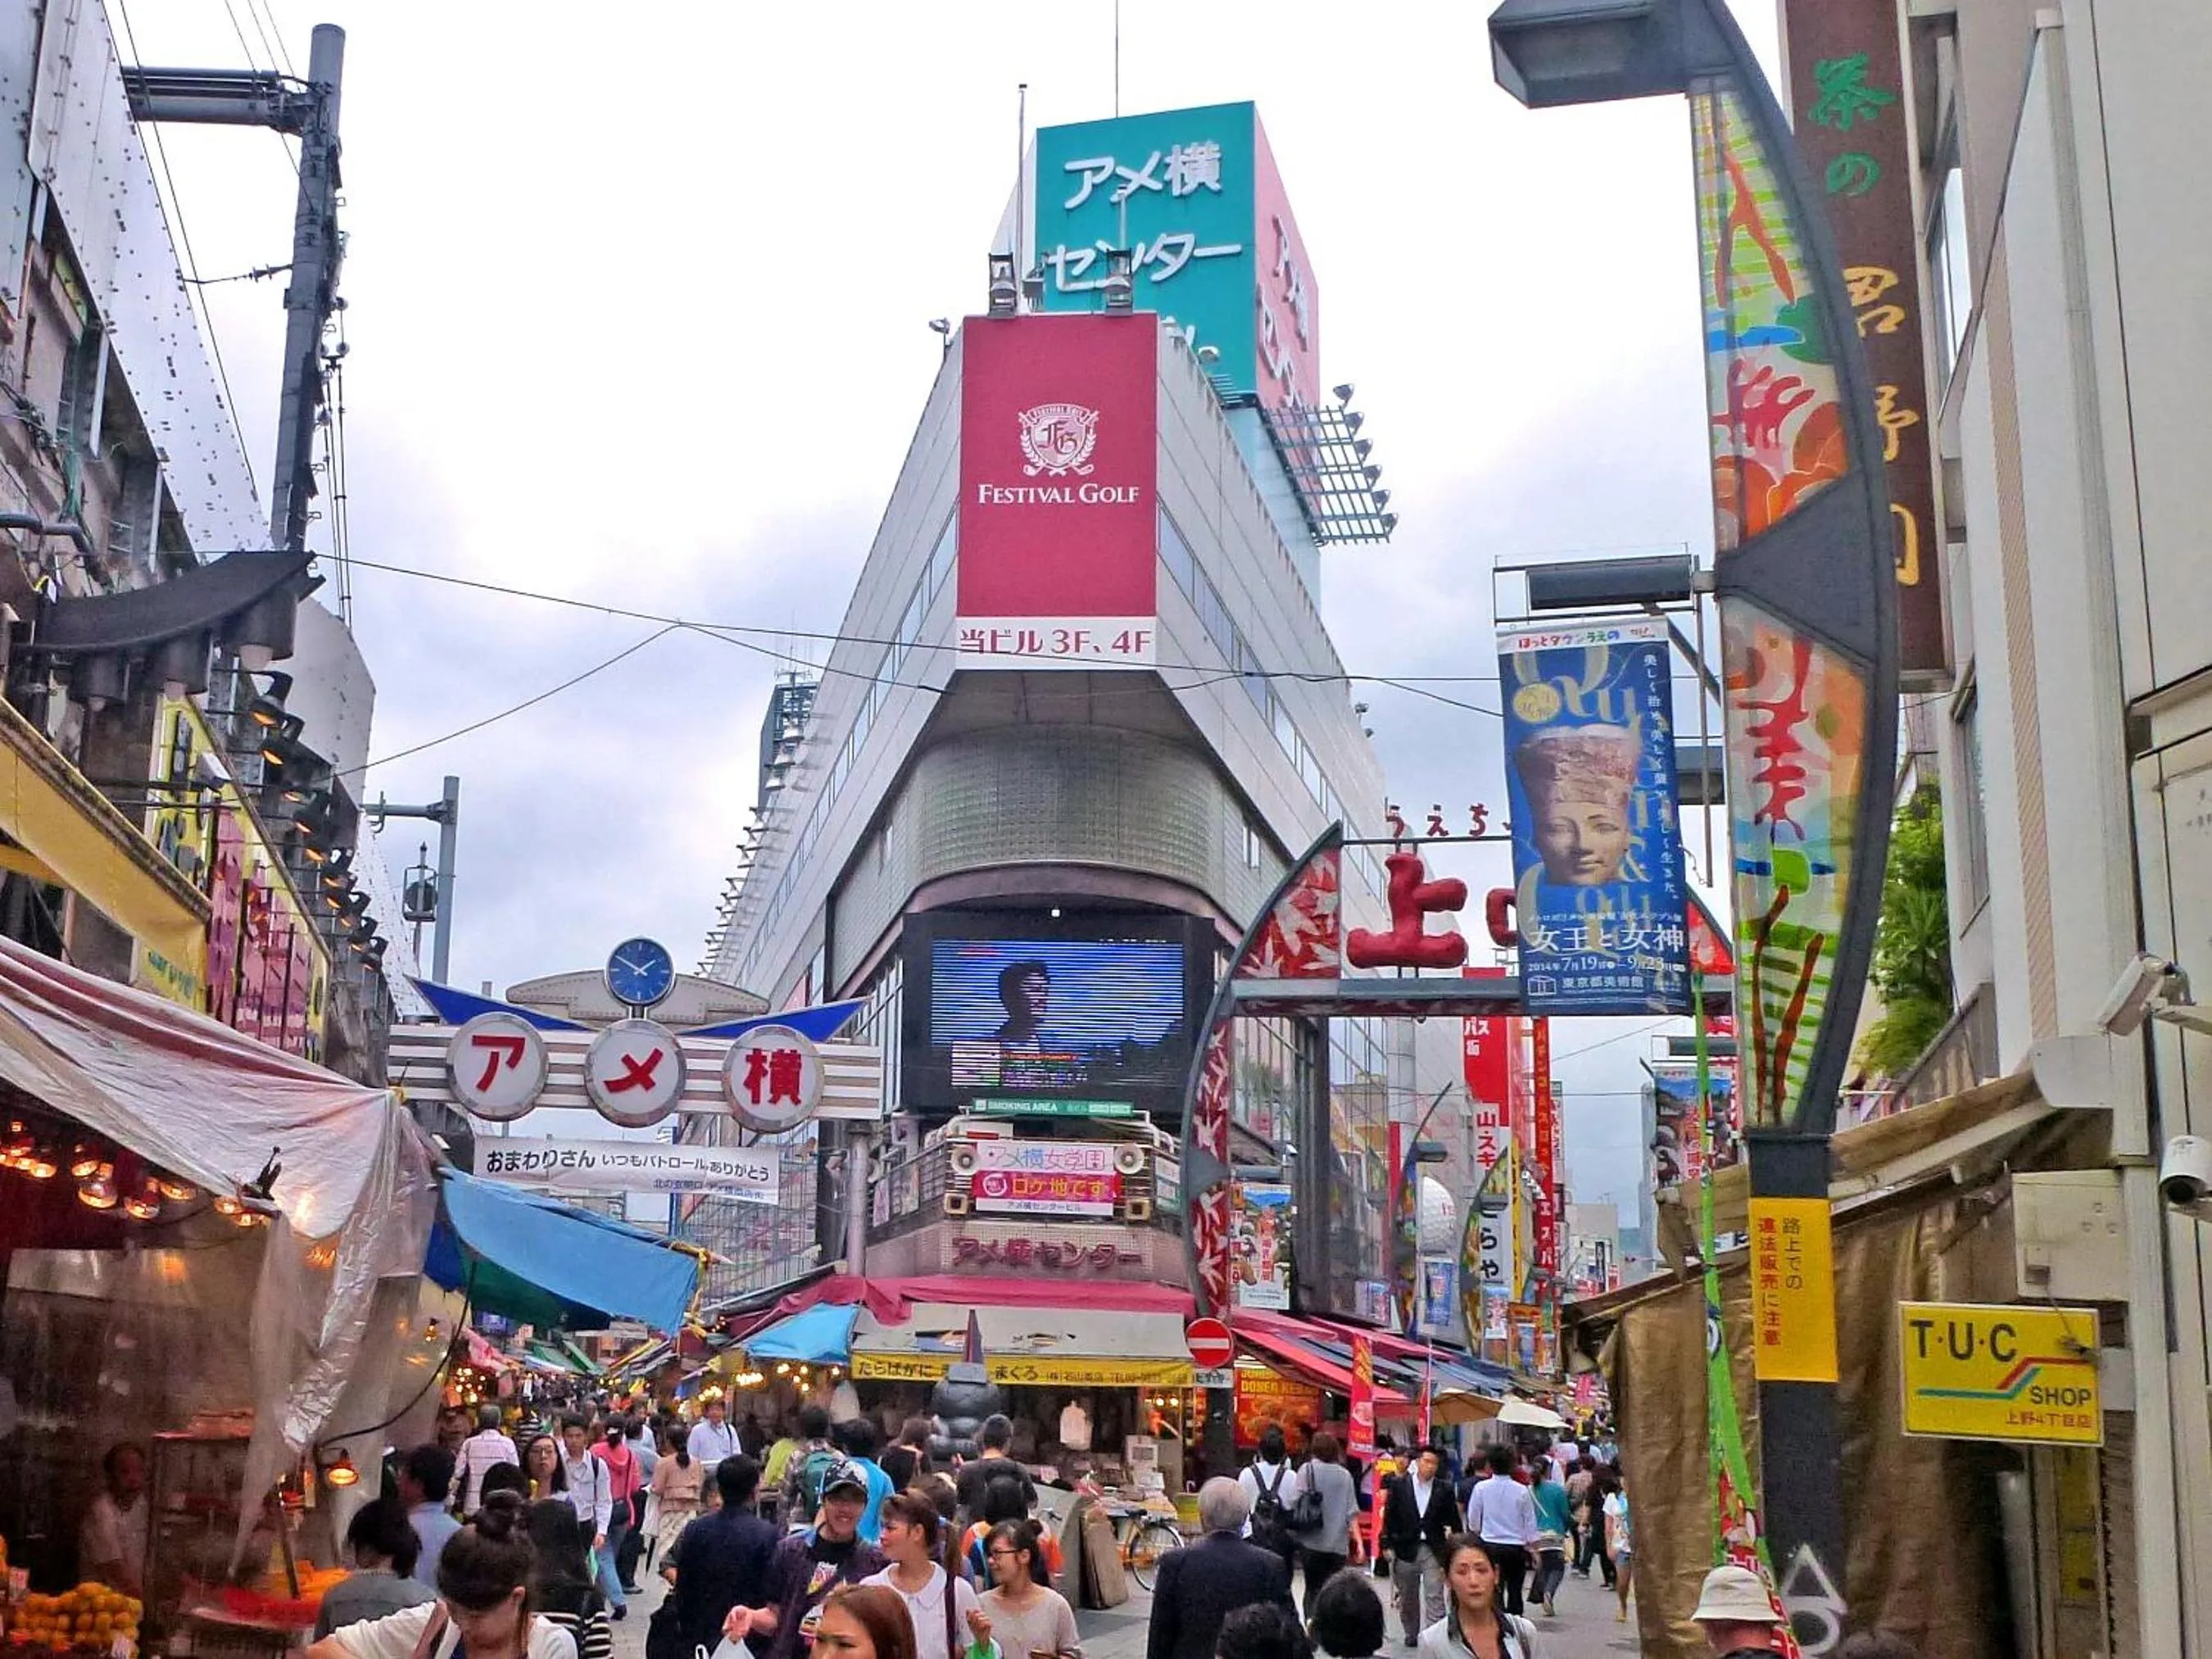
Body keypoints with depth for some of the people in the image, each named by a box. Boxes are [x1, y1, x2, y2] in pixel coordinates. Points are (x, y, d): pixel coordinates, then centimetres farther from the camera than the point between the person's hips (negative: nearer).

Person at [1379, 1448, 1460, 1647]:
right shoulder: (1399, 1485, -1)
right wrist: (1388, 1545, -4)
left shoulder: (1444, 1490, 0)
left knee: (1435, 1597, -7)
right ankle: (1411, 1634, 30)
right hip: (1405, 1549, 1)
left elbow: (1452, 1520, 3)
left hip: (1434, 1550, -1)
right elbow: (1389, 1516, 0)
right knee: (1408, 1598, 14)